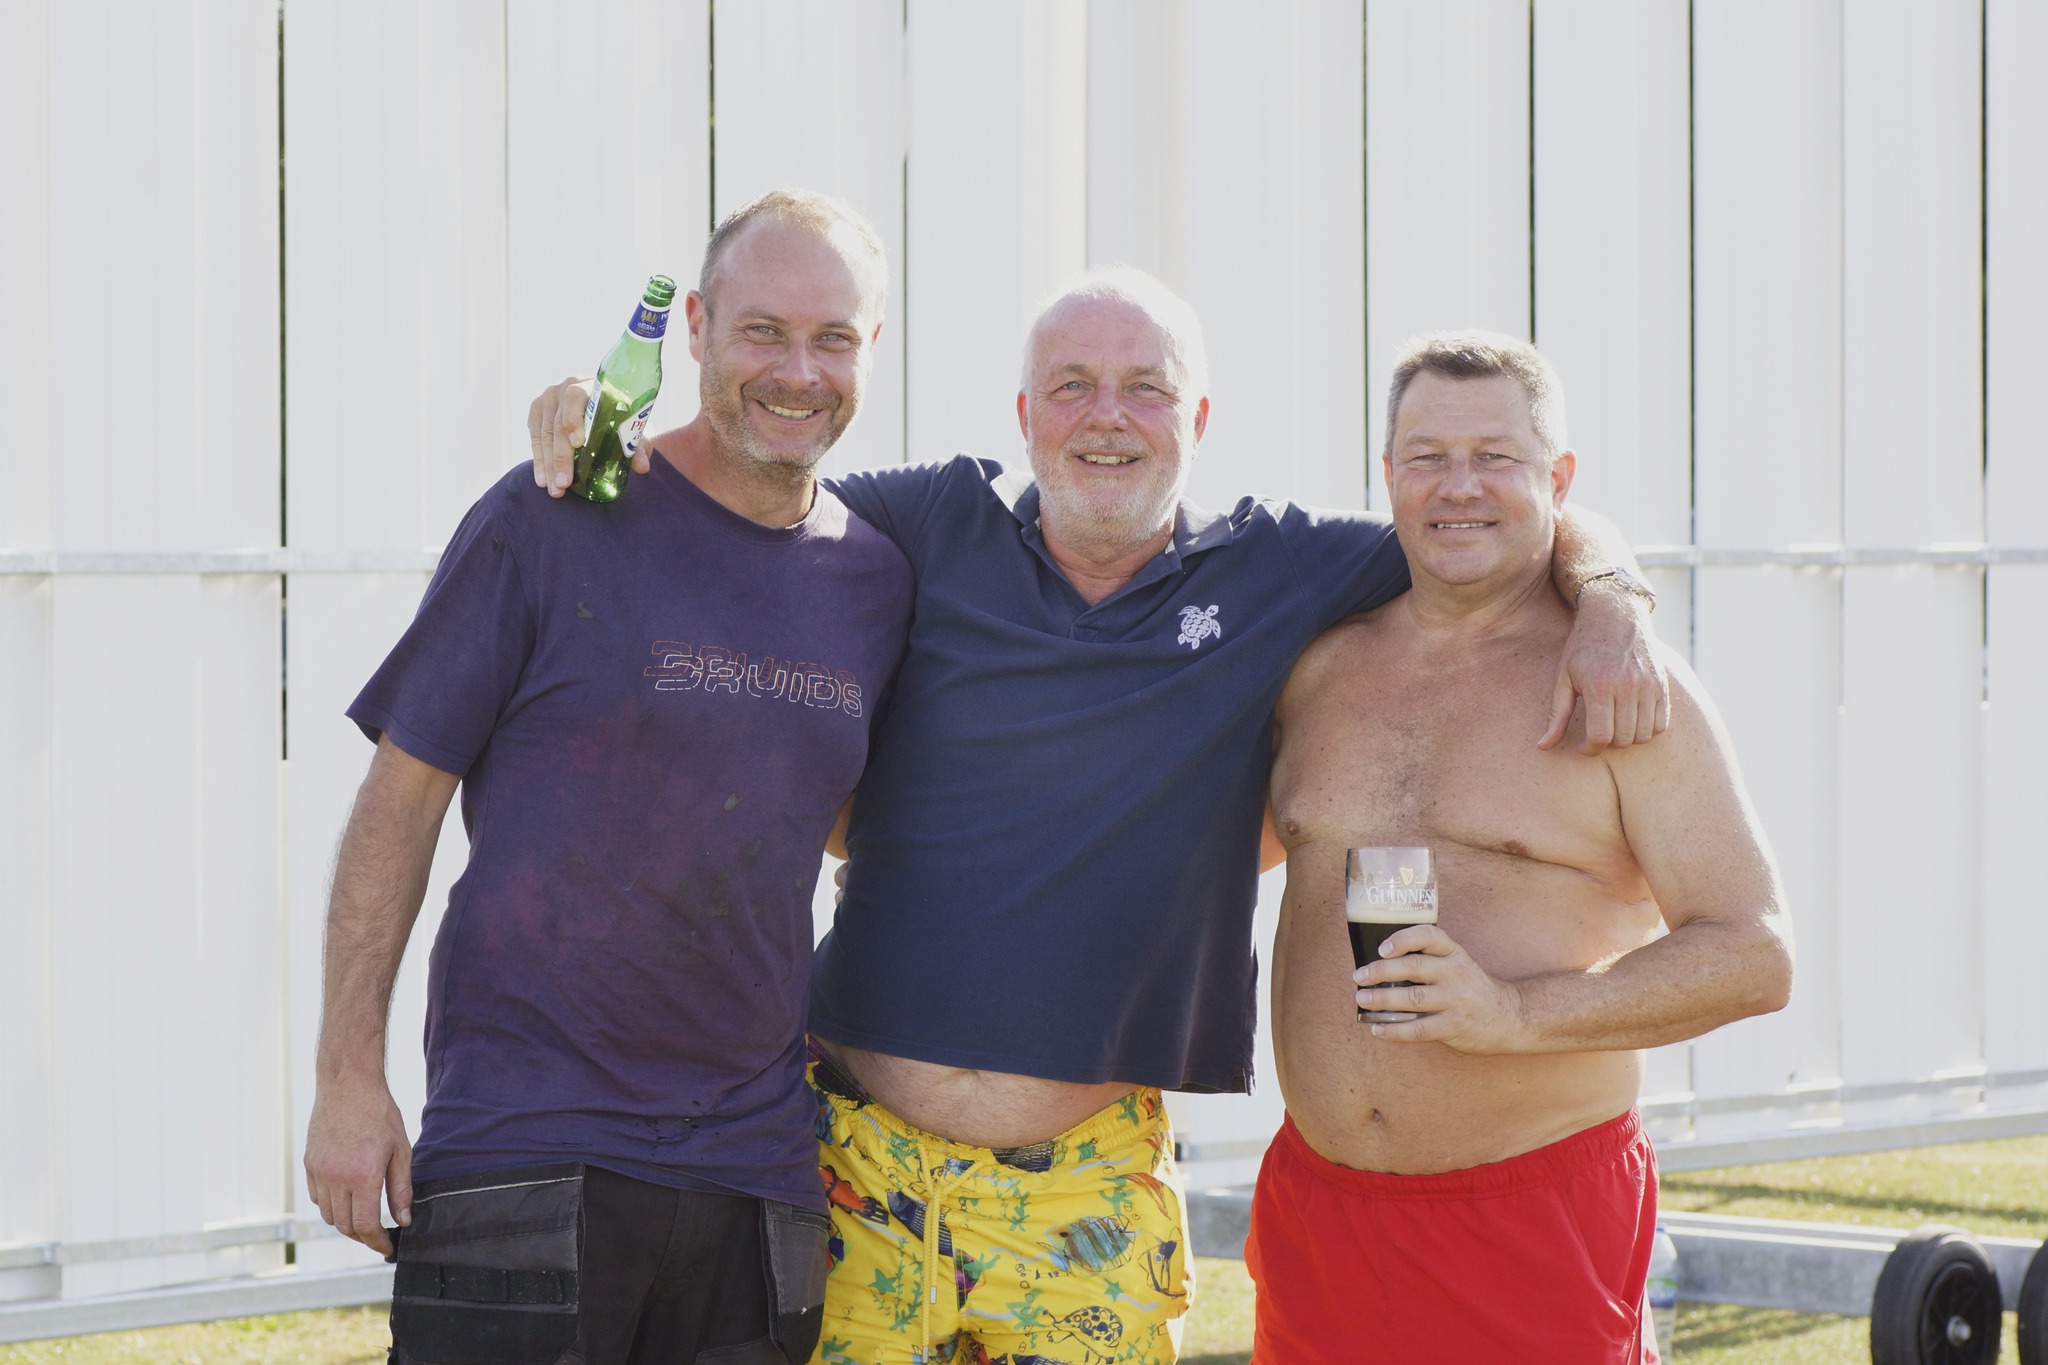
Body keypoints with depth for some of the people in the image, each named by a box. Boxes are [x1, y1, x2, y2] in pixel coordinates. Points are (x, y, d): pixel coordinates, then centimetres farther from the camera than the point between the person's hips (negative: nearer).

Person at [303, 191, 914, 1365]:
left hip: (755, 1165, 5)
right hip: (524, 1141, -4)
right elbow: (403, 797, -2)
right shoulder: (553, 523, -5)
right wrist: (350, 1078, -7)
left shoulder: (876, 579, 9)